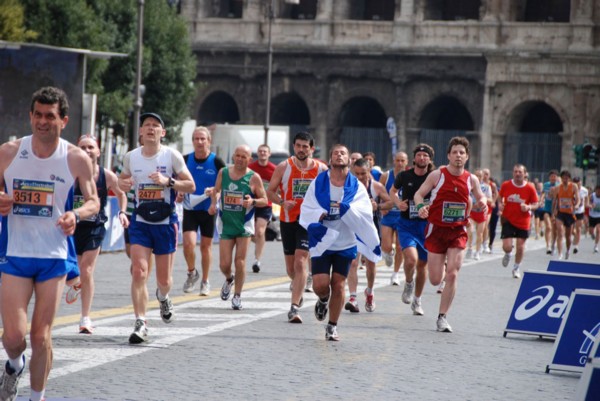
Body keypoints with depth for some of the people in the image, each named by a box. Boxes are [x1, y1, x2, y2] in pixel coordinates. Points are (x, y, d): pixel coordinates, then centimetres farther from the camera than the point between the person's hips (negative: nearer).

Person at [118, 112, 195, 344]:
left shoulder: (172, 156, -6)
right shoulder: (131, 157, 2)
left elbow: (191, 186, -5)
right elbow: (122, 179, 18)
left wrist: (168, 181, -22)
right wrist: (123, 184, -6)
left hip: (166, 222, -1)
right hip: (140, 222, 1)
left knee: (164, 280, 8)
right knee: (139, 272, -15)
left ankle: (163, 297, 44)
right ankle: (140, 323, -12)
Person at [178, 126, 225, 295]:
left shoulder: (216, 161, -7)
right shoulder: (185, 160, -1)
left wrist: (214, 190, -19)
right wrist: (179, 192, -6)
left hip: (208, 209, -1)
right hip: (190, 209, 1)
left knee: (206, 245, 8)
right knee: (188, 242, -15)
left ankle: (205, 282, 23)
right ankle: (192, 273, 12)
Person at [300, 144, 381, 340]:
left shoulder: (357, 187, -1)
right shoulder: (318, 183, 1)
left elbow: (365, 215, -11)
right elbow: (306, 211, -1)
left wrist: (346, 209, -27)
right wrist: (319, 215, -20)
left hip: (345, 243, 0)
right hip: (322, 241, 0)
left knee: (338, 285, 0)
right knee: (320, 284, -10)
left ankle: (332, 326, 15)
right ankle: (323, 300, 27)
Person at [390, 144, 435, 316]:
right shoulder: (404, 176, -3)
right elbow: (393, 191, 16)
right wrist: (398, 202, -5)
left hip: (426, 225, 1)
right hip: (406, 225, -1)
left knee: (422, 264, 10)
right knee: (411, 259, -23)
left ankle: (417, 300, 30)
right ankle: (408, 283, 9)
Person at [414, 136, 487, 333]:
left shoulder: (471, 179, 2)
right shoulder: (437, 175, -6)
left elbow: (480, 197, 18)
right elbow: (419, 194, 0)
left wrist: (482, 202, -6)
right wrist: (420, 206, -22)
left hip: (458, 232, 2)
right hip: (436, 230, -2)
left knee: (452, 274, -10)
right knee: (435, 280, -2)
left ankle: (442, 317, 0)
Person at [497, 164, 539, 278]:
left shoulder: (530, 188, -8)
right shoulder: (506, 185, -5)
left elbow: (536, 204, 0)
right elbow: (500, 197, 12)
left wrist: (529, 207, -21)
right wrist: (500, 204, -8)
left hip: (523, 222, 0)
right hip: (508, 220, 0)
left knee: (520, 246, 5)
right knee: (507, 246, -10)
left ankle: (517, 268, 28)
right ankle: (508, 254, 29)